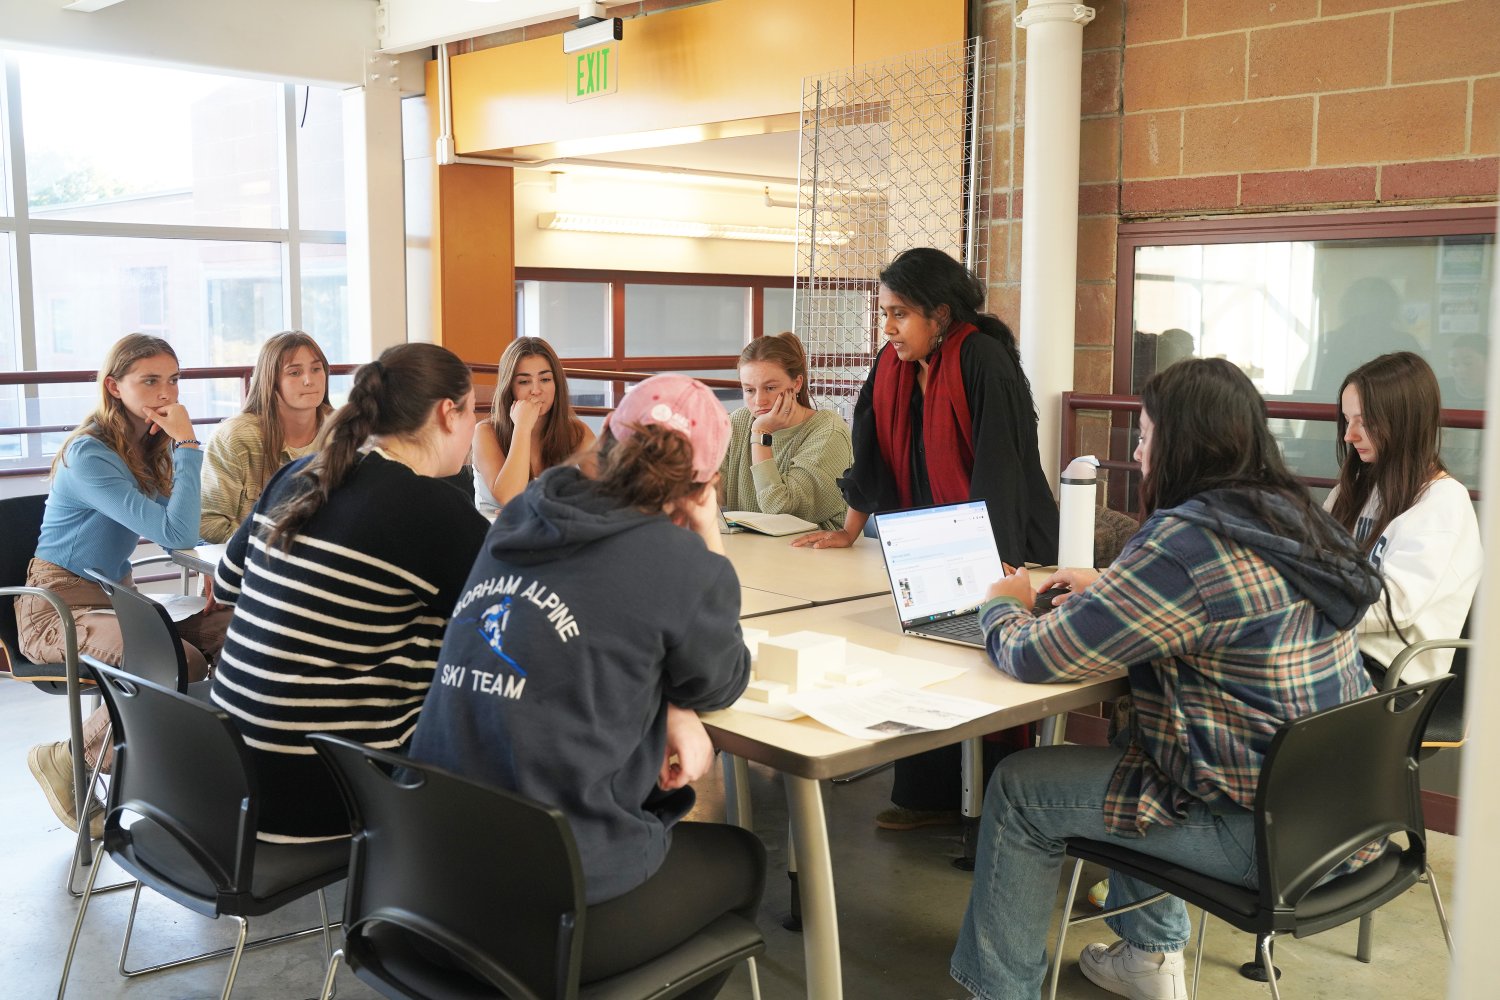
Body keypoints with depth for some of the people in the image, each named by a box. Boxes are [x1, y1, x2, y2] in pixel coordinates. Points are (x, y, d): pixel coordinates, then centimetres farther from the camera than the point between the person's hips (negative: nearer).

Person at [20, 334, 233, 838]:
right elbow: (176, 533, -26)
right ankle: (66, 761, -10)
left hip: (115, 598, 8)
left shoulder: (150, 447, 8)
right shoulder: (89, 455, -18)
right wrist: (187, 444, -21)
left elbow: (175, 531, 12)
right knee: (180, 664, -31)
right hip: (60, 605, -8)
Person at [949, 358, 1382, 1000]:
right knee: (1132, 739, 30)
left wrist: (1002, 607, 3)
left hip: (1265, 834, -9)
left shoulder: (1186, 543, -24)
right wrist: (1110, 588, 15)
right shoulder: (1289, 516, 4)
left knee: (1019, 788, 2)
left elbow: (1035, 657, -19)